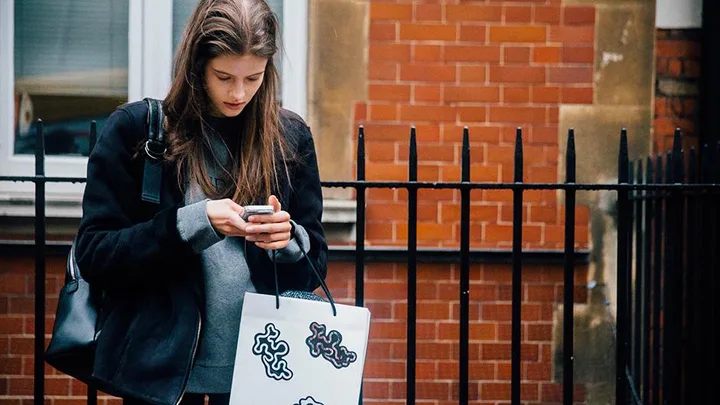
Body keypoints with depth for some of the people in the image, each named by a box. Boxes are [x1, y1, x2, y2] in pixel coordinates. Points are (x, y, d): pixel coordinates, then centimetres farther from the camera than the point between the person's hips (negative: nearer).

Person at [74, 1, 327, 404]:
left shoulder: (290, 137, 4)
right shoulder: (136, 128, -4)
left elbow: (315, 265, 9)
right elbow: (93, 254, -7)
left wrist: (289, 241, -14)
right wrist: (194, 222, -19)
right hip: (164, 369, -2)